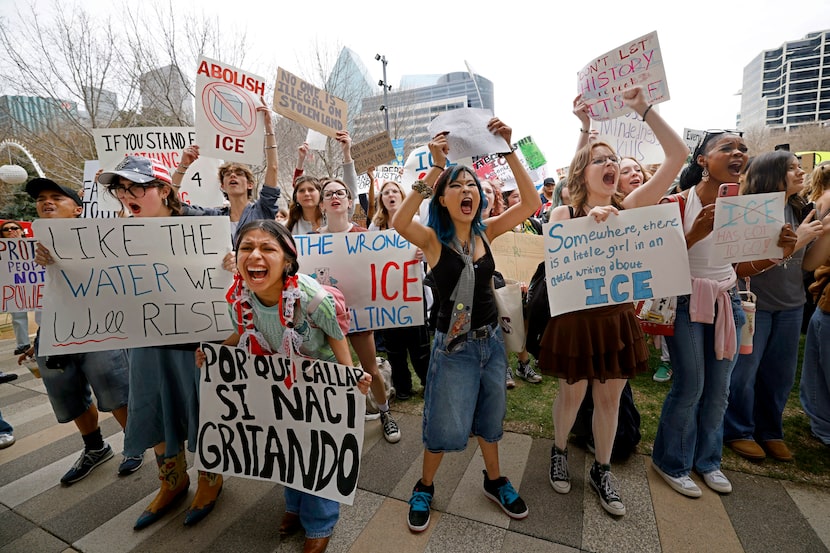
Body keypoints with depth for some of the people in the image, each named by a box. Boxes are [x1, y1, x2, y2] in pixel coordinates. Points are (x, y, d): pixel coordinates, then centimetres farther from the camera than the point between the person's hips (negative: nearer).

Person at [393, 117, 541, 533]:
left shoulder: (486, 232, -2)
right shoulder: (433, 239, -13)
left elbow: (530, 203, -12)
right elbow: (399, 222, -34)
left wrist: (508, 151, -20)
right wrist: (436, 168, -36)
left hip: (491, 339, 4)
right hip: (453, 345, -4)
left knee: (489, 417, 22)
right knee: (446, 427, 7)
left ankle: (494, 480, 48)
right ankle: (425, 487, 37)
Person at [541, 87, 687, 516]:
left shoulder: (630, 207, -2)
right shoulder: (563, 214, -7)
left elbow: (678, 156, -7)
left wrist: (644, 109, -9)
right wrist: (588, 224, -26)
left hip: (619, 318, 3)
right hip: (575, 318, -2)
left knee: (610, 398, 15)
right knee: (572, 394, 13)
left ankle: (602, 470, 37)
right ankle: (559, 452, 41)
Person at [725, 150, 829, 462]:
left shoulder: (799, 211, 5)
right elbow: (743, 268, -22)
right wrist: (795, 241, -22)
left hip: (791, 306, 7)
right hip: (753, 306, -7)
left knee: (780, 374, 16)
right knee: (743, 374, 6)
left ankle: (770, 431, 34)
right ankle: (738, 432, 24)